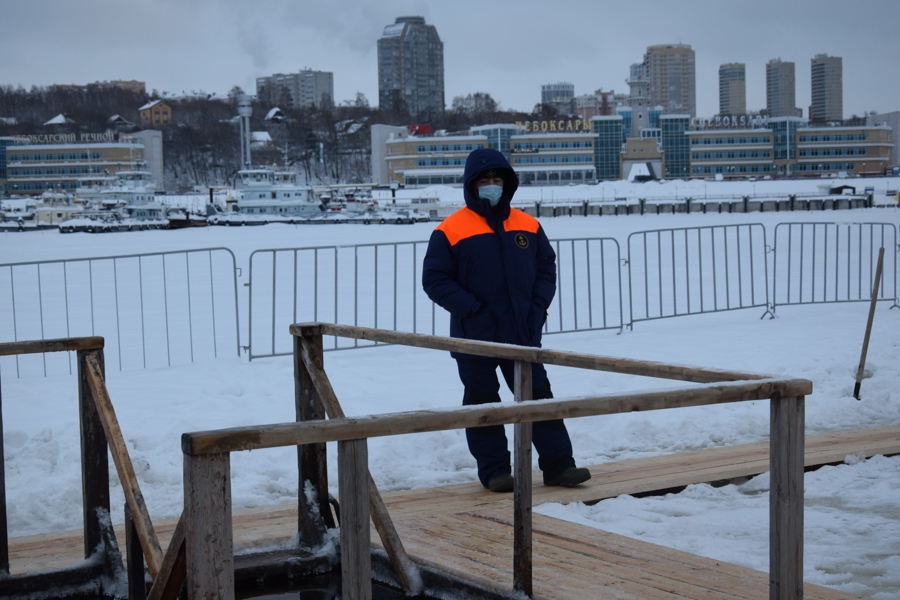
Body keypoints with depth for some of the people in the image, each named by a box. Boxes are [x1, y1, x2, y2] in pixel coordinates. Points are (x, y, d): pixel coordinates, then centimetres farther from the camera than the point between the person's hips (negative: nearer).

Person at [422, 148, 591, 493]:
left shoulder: (528, 226, 8)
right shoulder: (451, 231, -4)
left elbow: (547, 267, 14)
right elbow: (434, 279, -6)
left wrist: (538, 306, -1)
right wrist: (470, 308, -14)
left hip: (523, 334, 3)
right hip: (474, 336, -3)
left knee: (539, 397, 4)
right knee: (482, 405, 6)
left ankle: (557, 464, 9)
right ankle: (494, 471, 15)